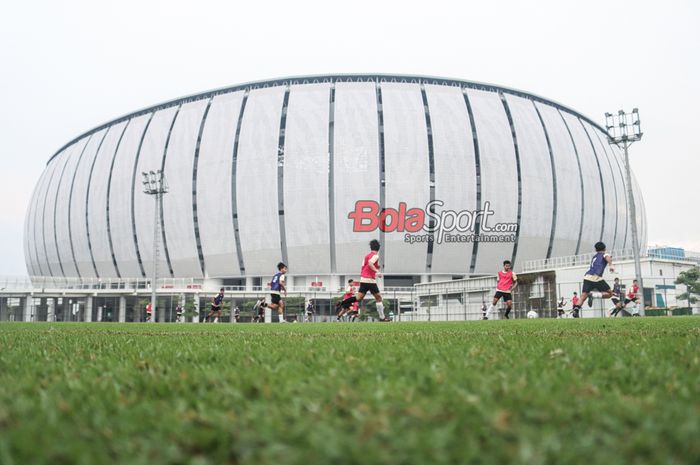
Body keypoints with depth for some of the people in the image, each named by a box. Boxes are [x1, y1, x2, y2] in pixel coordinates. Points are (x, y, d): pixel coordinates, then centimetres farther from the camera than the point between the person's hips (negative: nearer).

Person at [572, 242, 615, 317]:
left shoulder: (594, 256, 31)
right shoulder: (605, 254, 15)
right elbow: (607, 257, -10)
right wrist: (611, 265, -29)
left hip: (587, 276, 5)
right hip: (596, 277, -5)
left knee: (583, 297, -1)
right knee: (609, 293, 7)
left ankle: (576, 309, -27)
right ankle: (593, 295, -17)